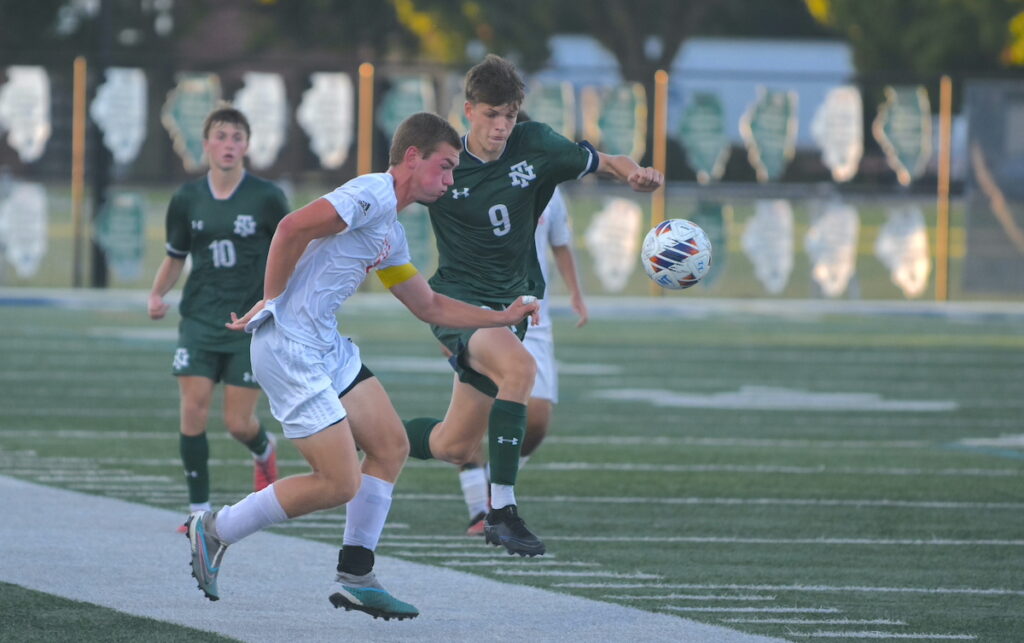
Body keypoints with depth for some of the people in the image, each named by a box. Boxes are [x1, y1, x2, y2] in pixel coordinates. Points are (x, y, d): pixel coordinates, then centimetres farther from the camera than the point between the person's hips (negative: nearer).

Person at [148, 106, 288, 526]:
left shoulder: (266, 198, -6)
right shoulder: (188, 199, 3)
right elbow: (175, 256, 14)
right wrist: (157, 294, -3)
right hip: (200, 319, 2)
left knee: (238, 423, -2)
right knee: (193, 411, -11)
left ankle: (264, 452, 35)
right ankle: (199, 506, 1)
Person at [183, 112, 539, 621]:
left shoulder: (391, 233, 19)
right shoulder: (372, 195, -13)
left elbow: (430, 307, 29)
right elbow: (293, 227, -24)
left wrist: (504, 317, 25)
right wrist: (269, 303, -17)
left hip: (326, 346, 10)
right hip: (290, 349, -10)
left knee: (390, 448, 9)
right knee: (341, 483, -8)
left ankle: (354, 578, 15)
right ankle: (214, 530, 5)